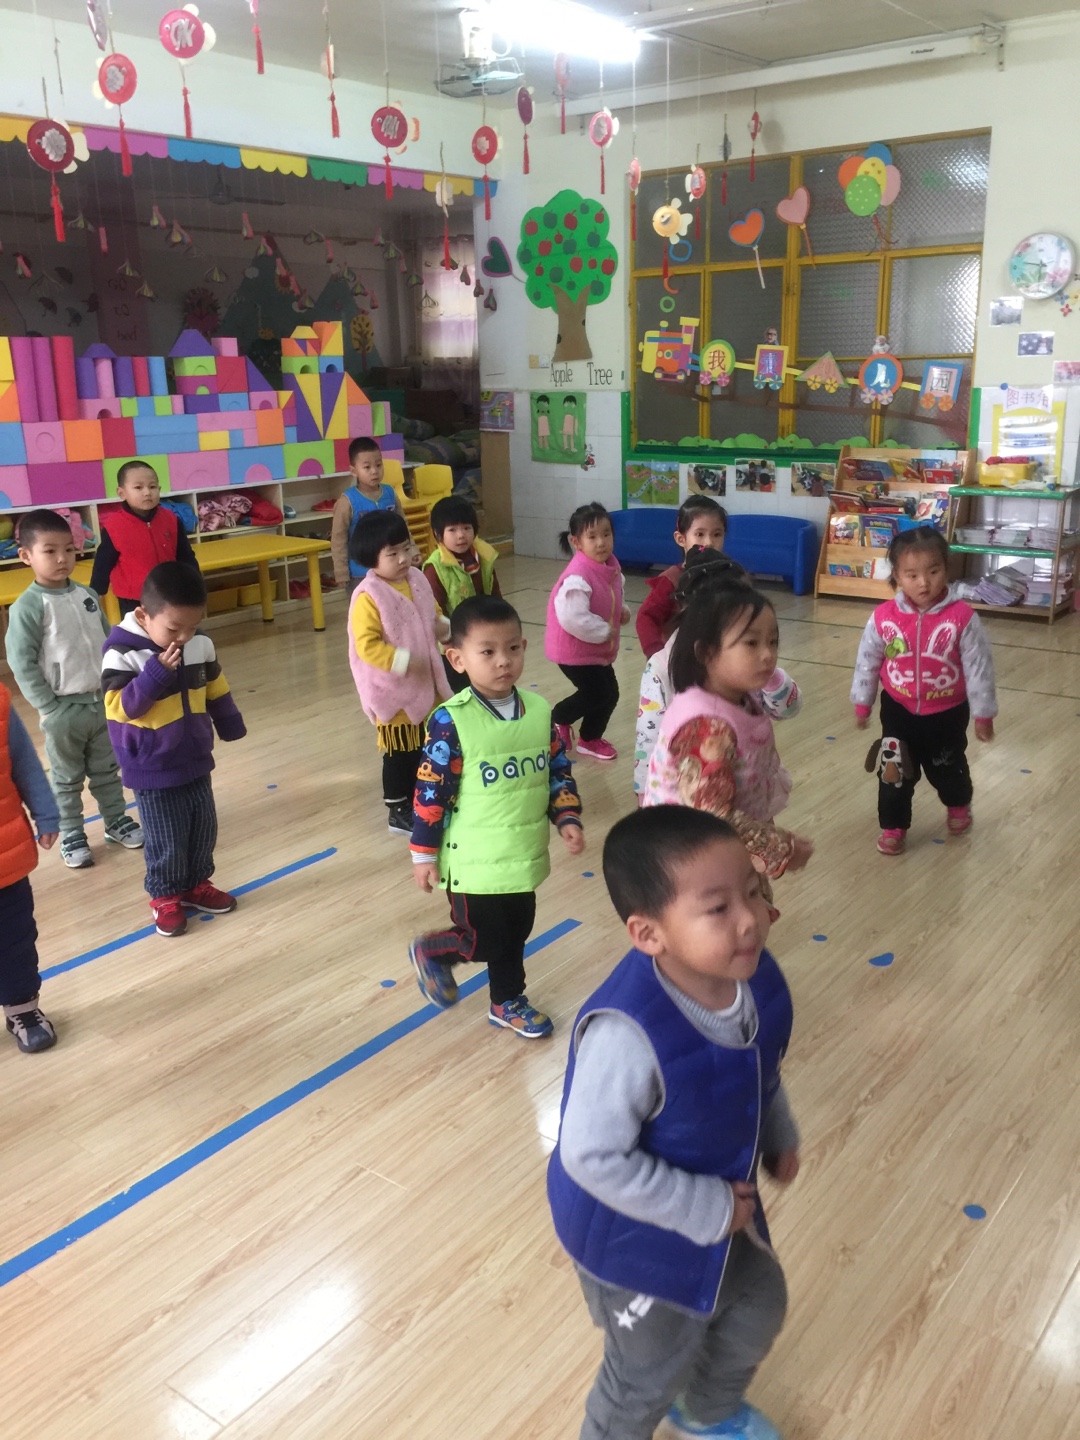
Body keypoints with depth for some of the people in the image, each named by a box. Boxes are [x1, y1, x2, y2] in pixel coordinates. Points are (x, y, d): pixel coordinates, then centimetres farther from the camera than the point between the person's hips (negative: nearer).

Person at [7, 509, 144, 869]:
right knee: (67, 778, 10)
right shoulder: (27, 607, -16)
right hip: (65, 708, -5)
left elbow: (109, 641, 11)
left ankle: (117, 821, 35)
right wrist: (49, 708, -16)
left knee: (107, 770, 19)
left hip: (103, 701, 5)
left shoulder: (87, 595, 2)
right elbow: (21, 664, -16)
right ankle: (71, 837, 23)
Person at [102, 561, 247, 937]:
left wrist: (232, 727, 18)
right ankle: (165, 896, 25)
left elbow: (216, 690, 10)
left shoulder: (201, 644, -4)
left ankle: (197, 884, 36)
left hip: (196, 761, 6)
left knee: (203, 828, 17)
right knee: (165, 840, 5)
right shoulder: (122, 654, -20)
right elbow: (121, 707, -23)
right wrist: (158, 672, -32)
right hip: (153, 771, -5)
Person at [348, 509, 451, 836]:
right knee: (400, 752, 6)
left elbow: (432, 617, 17)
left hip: (425, 683, 7)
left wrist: (446, 628, -4)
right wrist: (405, 661, -27)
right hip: (393, 690, -7)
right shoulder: (368, 596, -22)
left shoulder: (417, 579, 1)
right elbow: (367, 646, -25)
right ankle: (398, 812, 21)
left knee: (426, 748, 19)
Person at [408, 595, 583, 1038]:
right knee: (484, 940, 4)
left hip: (524, 853, 5)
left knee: (515, 933, 18)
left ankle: (507, 1002, 40)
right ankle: (431, 952, 34)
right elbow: (430, 793, -13)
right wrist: (424, 854, -9)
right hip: (475, 860, -5)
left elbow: (559, 771, 8)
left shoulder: (540, 710, -2)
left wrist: (567, 819, -4)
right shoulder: (451, 721, -18)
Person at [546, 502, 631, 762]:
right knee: (598, 695, -4)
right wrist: (605, 632, -25)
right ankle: (557, 721, 21)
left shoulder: (610, 565, 0)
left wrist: (622, 611, -1)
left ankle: (590, 739, 34)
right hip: (574, 648, -9)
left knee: (608, 694, 13)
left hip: (599, 648, 9)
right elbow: (571, 617, -37)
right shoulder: (578, 576, -29)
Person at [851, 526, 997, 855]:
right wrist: (862, 703, 6)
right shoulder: (883, 617, -16)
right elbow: (867, 662, -2)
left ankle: (958, 805, 52)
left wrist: (983, 714, -8)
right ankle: (893, 826, 29)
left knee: (947, 768, 21)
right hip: (898, 710, 1)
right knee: (894, 772, 8)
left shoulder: (962, 617, -22)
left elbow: (978, 667, -14)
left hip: (947, 713, 0)